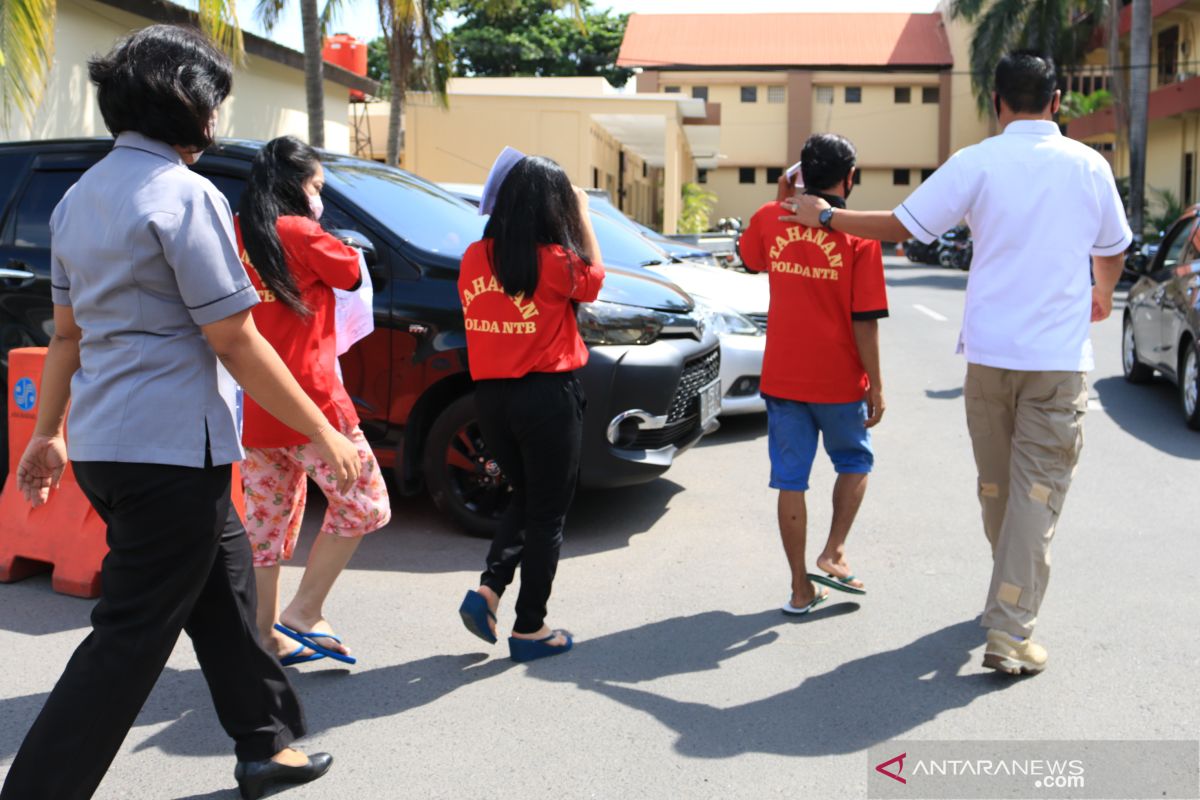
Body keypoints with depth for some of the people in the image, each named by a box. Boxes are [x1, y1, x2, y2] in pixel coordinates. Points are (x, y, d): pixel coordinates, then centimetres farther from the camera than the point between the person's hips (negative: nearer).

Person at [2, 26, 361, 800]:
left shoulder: (83, 194, 12)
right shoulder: (185, 195, -15)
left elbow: (68, 330, 17)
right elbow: (234, 342, -17)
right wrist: (325, 433, -10)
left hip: (104, 444, 10)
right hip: (170, 447, -10)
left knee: (223, 585, 20)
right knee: (130, 636, 0)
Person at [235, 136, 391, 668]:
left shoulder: (234, 235, 9)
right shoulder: (300, 234, -9)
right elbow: (351, 274, 3)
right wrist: (336, 244, 19)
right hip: (308, 400, -7)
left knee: (268, 514, 14)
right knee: (363, 504, 4)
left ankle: (267, 632, 21)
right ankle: (303, 614, 3)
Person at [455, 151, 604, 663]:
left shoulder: (475, 257, 0)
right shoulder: (554, 261, -13)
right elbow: (593, 278, 6)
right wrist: (582, 214, 11)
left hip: (491, 396, 5)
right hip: (547, 396, -5)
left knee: (524, 499, 25)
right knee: (547, 513, 8)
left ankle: (487, 591, 11)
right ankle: (530, 629, 15)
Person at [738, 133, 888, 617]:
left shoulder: (770, 219, -2)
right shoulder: (858, 236, -11)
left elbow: (749, 259, 22)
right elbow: (865, 321, -12)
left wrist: (787, 201, 21)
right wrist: (876, 386, -4)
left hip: (782, 377, 3)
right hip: (839, 380, -2)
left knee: (791, 481, 9)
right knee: (854, 462, 22)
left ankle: (801, 589, 15)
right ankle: (833, 553, 11)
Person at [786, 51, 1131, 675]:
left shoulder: (978, 162, -4)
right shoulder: (1088, 165, 4)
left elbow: (901, 226, -4)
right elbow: (1112, 250, 17)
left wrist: (825, 216, 9)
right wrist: (1101, 295, 39)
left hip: (990, 350, 0)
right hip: (1061, 355, 0)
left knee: (996, 482, 17)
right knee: (1039, 489, 0)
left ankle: (1015, 593, 38)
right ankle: (1010, 630, -5)